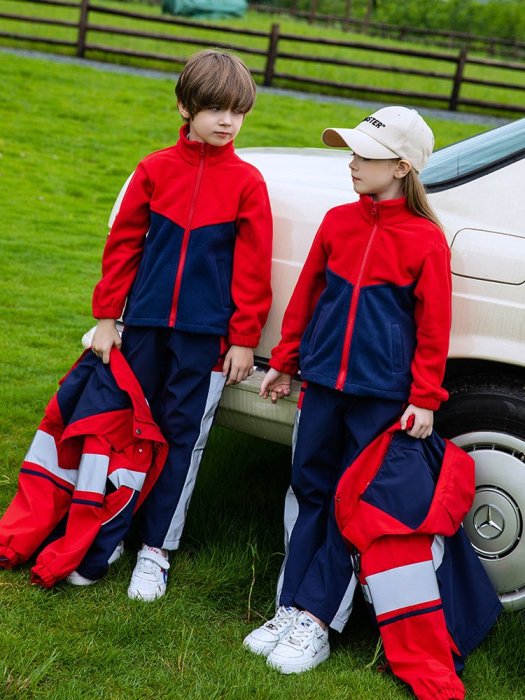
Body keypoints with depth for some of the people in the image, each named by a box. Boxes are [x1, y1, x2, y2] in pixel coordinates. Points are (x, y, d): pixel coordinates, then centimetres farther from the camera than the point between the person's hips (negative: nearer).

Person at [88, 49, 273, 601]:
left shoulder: (246, 182, -3)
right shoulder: (156, 169, 1)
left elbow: (251, 267, -1)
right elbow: (124, 243, 5)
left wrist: (244, 338, -2)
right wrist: (106, 317, 3)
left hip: (205, 333, -2)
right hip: (145, 325, 2)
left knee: (183, 436, 4)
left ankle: (157, 550, 14)